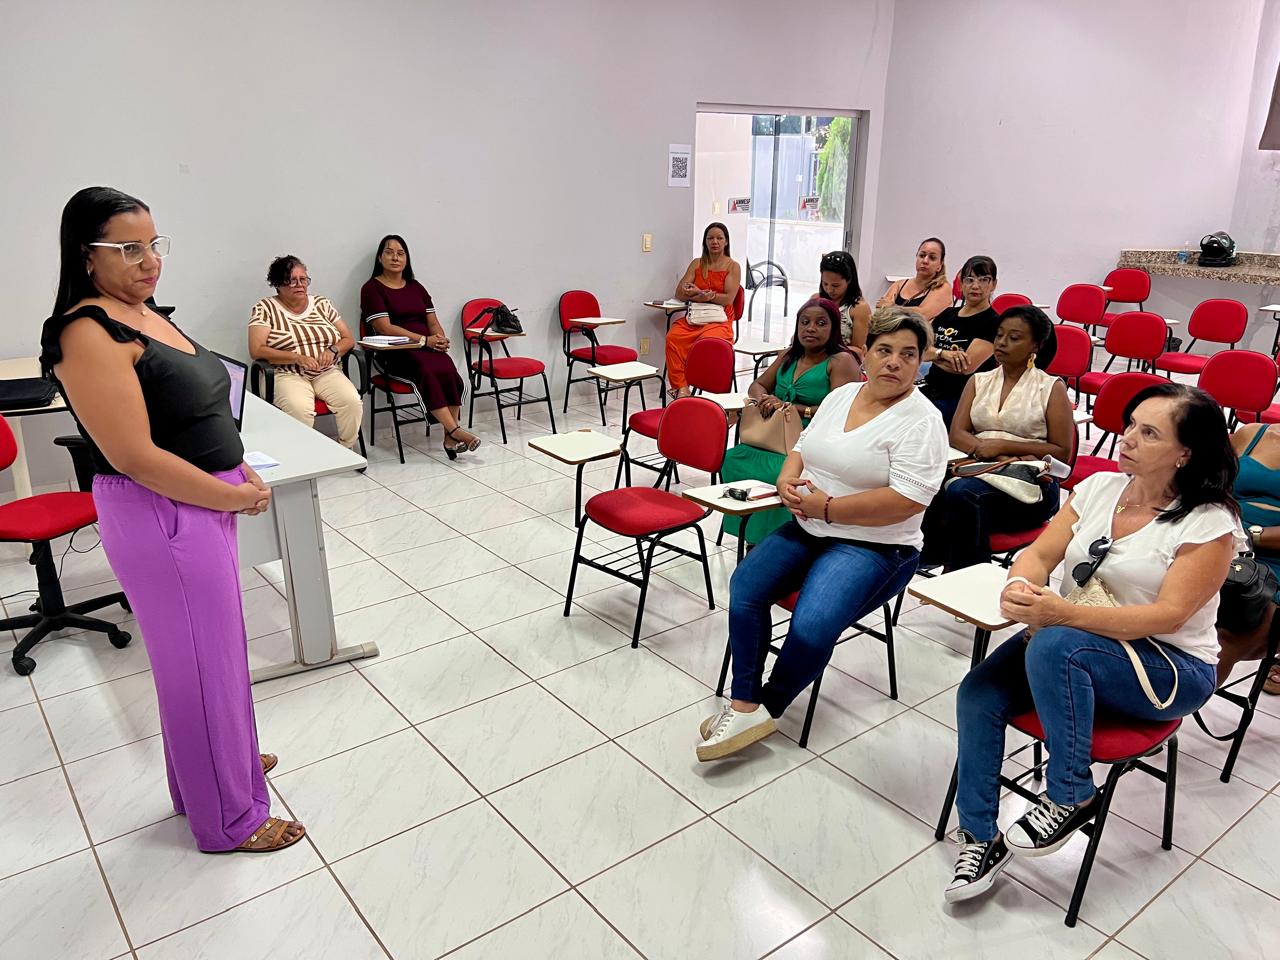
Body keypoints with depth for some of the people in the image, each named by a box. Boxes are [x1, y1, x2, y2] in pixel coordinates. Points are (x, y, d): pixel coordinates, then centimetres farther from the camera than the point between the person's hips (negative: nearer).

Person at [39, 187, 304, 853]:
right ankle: (228, 817, 22)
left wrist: (241, 471, 5)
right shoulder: (89, 334, -20)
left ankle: (220, 760, 43)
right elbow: (135, 456, -24)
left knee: (213, 646, 22)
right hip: (161, 517, -9)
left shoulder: (142, 312, 9)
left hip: (202, 505, 9)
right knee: (198, 659, 4)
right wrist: (232, 496, -15)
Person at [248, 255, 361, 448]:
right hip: (288, 375, -3)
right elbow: (256, 350, -9)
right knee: (299, 409, -36)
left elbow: (349, 339, 15)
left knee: (352, 401, -27)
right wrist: (298, 358, -18)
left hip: (328, 373, 3)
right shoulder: (265, 309, 2)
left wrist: (333, 350, -8)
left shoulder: (322, 304, 13)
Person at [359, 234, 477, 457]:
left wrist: (440, 339, -5)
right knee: (428, 372, -36)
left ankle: (450, 437, -28)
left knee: (448, 370, -29)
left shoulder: (416, 288, 23)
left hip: (429, 348, 5)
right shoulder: (372, 288, 4)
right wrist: (424, 340, -15)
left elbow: (433, 322, 20)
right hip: (394, 353, -5)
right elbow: (385, 328, -7)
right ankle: (455, 431, -38)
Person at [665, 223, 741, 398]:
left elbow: (728, 299, -6)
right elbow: (679, 293, 9)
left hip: (719, 320, -3)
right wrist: (698, 294, -10)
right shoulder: (697, 264, 17)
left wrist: (701, 294, -10)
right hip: (693, 317, 3)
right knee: (672, 337, -29)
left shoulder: (733, 267, 6)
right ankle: (681, 387, -31)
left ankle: (680, 387, -27)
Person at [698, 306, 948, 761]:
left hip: (873, 547, -7)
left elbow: (907, 501, -21)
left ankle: (768, 706, -1)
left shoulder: (920, 421, -12)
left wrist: (828, 508, -19)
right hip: (807, 529, 7)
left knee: (812, 626, -28)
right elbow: (803, 448, 20)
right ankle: (745, 705, -10)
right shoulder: (842, 395, 11)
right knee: (744, 587, -16)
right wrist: (788, 480, -3)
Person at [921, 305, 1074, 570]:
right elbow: (956, 435, 7)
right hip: (978, 469, 3)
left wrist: (1003, 446, -9)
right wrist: (985, 449, -13)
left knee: (962, 492, -35)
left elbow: (1061, 452, 2)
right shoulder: (979, 381, 20)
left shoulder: (1051, 388, 9)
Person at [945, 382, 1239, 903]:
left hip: (1169, 668, -5)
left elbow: (1168, 615, -21)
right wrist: (1020, 587, -25)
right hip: (1074, 640, 6)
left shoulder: (1209, 523, -13)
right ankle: (980, 839, -3)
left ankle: (1071, 798, -17)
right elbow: (1040, 553, 0)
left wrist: (1062, 613, -35)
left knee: (1055, 646, -36)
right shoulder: (1100, 487, 2)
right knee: (978, 694, -16)